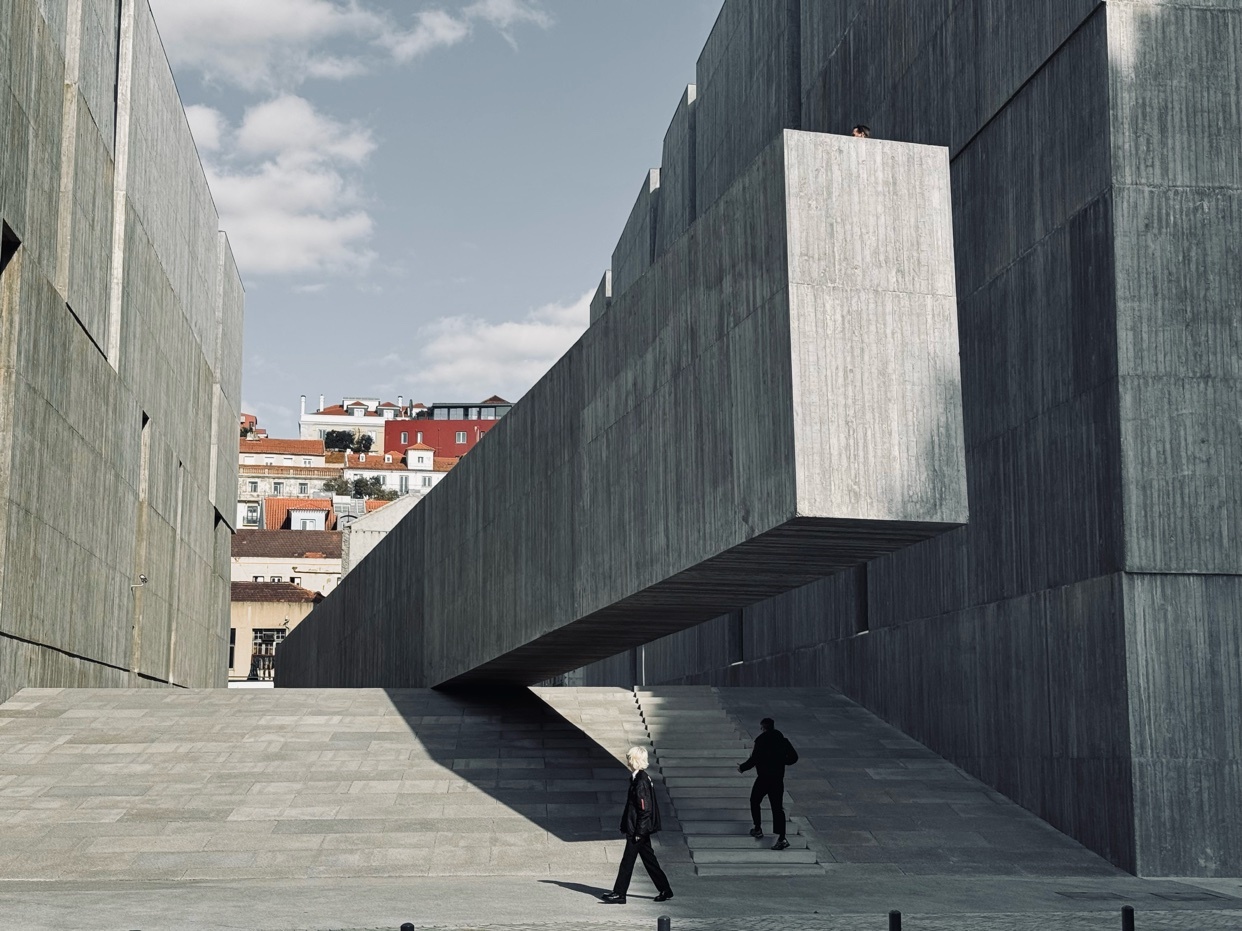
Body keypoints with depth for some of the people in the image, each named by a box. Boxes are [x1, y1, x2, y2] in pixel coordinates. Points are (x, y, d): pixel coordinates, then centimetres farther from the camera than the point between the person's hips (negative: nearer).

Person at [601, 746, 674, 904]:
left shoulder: (641, 781, -19)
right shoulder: (640, 777, 10)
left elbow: (645, 809, -21)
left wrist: (639, 831, -18)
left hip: (638, 829, -10)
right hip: (640, 829, 10)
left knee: (627, 861, -3)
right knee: (649, 859, 14)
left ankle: (619, 894, 3)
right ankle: (665, 890, 20)